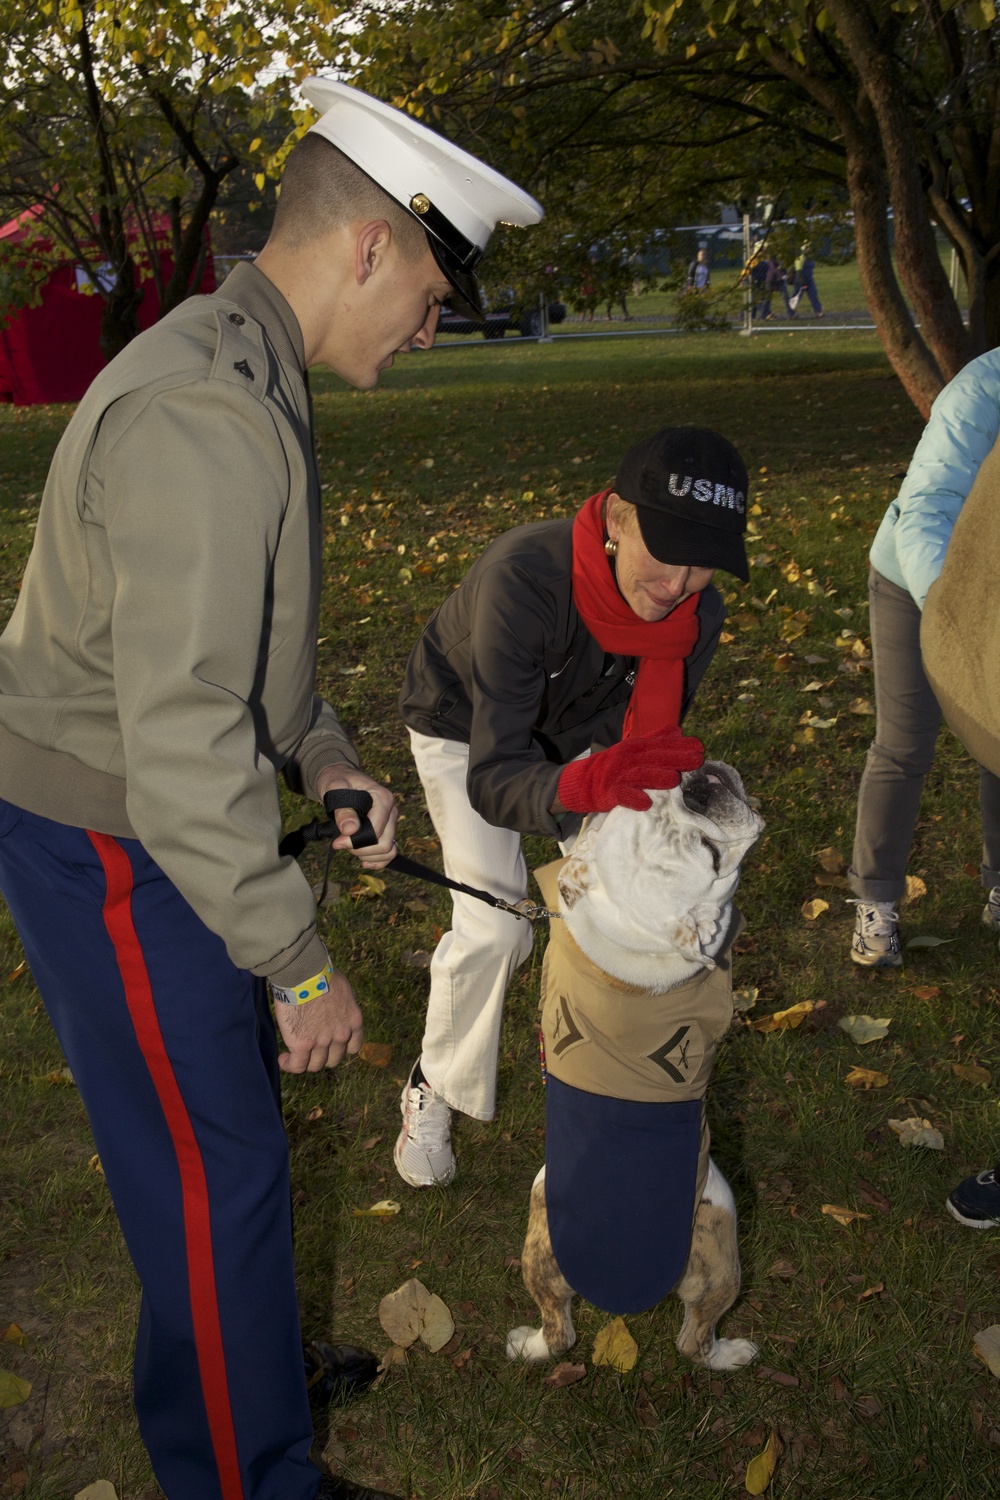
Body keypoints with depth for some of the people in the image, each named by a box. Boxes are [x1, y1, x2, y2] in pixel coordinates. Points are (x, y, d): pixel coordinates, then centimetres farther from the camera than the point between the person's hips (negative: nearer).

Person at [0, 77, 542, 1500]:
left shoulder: (247, 378, 8)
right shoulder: (202, 418, -27)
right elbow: (181, 735, -29)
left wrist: (324, 756, 8)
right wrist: (299, 962, -22)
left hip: (154, 815, 10)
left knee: (226, 1111, 21)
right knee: (213, 1165, 3)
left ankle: (241, 1369, 43)